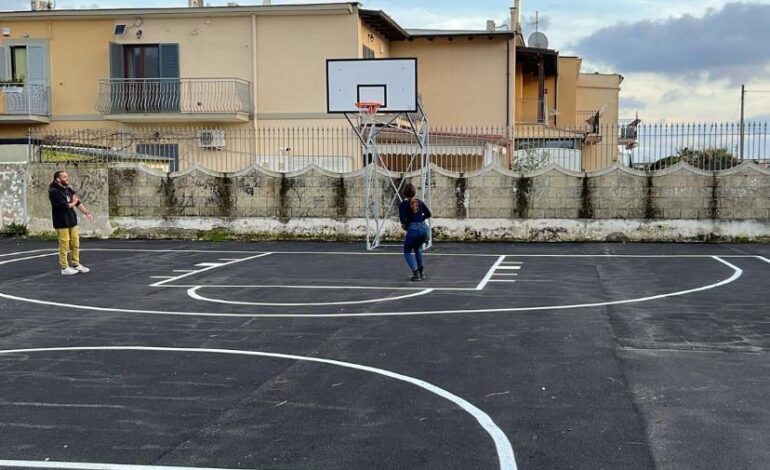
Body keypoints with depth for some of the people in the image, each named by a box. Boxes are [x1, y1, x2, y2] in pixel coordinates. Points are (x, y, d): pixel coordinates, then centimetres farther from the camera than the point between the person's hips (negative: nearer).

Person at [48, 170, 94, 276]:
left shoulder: (68, 190, 11)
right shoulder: (54, 192, -14)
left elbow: (78, 202, 9)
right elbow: (65, 206, -21)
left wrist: (86, 212, 0)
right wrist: (73, 202, -3)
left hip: (72, 221, 8)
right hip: (62, 222, -8)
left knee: (75, 244, 13)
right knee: (64, 245, -2)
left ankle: (75, 265, 25)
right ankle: (65, 268, 6)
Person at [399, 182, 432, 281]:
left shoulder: (403, 204, -1)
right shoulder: (420, 202, 12)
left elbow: (403, 220, -10)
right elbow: (429, 214, 21)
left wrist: (405, 226, 9)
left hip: (413, 229, -5)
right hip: (424, 228, 5)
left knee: (407, 252, 16)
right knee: (417, 248, 31)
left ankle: (416, 272, -4)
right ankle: (421, 272, 25)